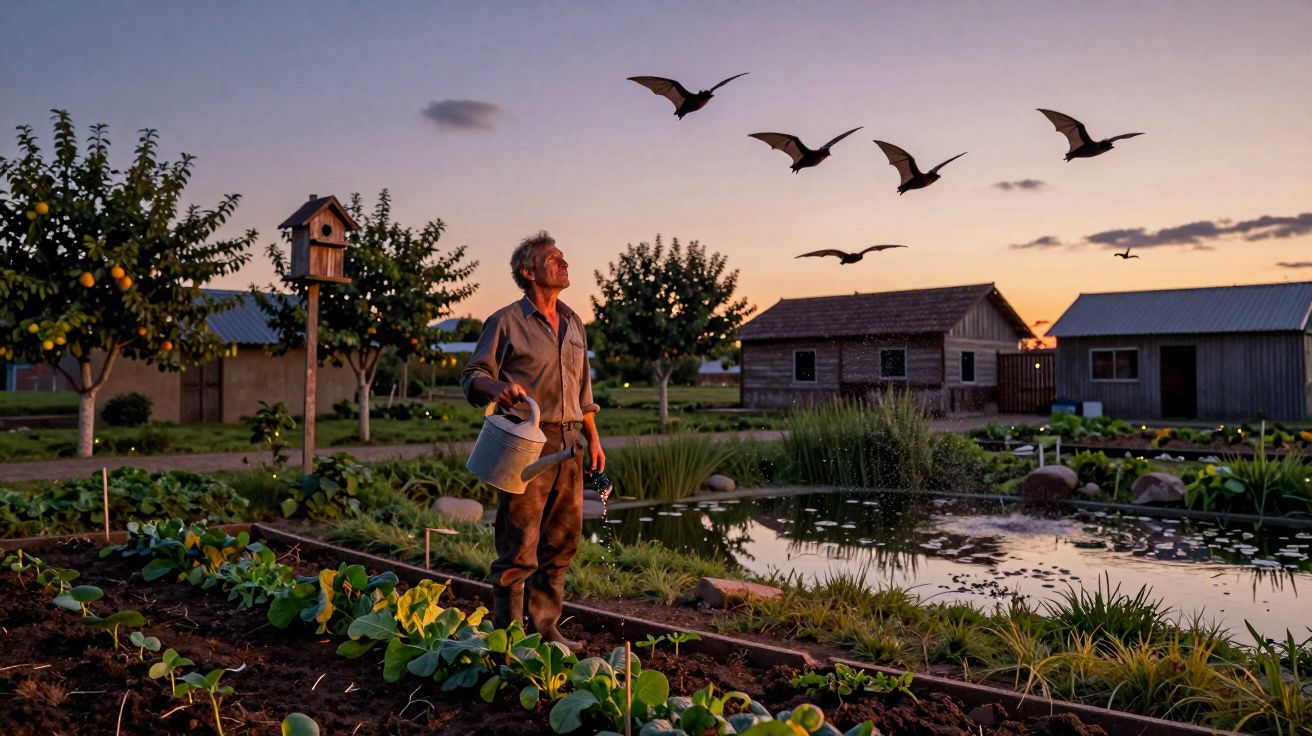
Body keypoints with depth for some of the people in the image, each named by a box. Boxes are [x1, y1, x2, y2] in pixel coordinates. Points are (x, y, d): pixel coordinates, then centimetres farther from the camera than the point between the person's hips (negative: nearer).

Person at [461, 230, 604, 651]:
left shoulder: (573, 323, 17)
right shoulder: (506, 322, -3)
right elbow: (472, 376, -4)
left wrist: (593, 439, 18)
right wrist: (497, 386, -26)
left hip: (568, 446, 7)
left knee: (561, 542, 10)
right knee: (519, 547, -4)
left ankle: (545, 629, 22)